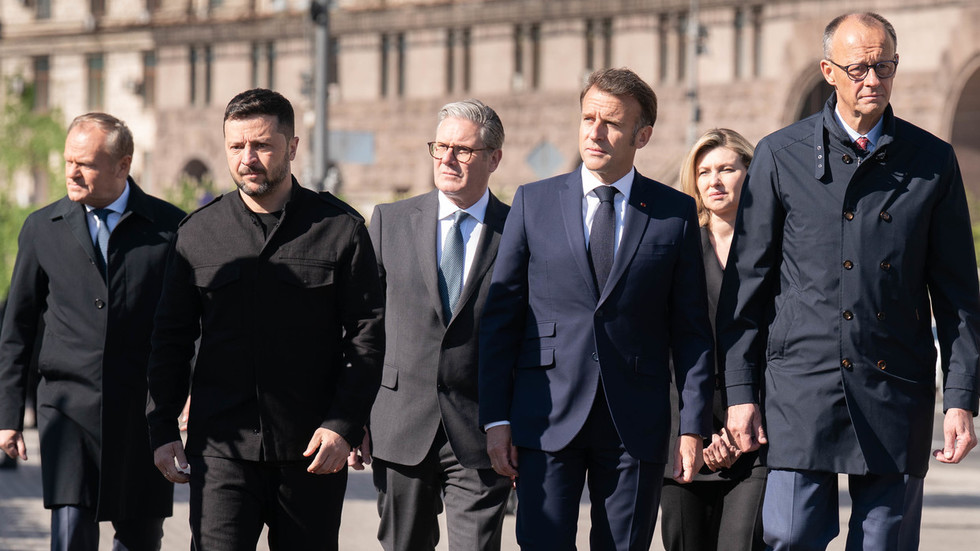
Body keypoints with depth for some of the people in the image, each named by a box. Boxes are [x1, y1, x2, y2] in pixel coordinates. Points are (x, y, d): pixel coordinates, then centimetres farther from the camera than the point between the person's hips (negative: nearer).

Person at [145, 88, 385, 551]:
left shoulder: (340, 229, 2)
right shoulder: (198, 233, 7)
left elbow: (367, 335, 0)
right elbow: (171, 338, 12)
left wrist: (344, 425, -9)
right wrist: (162, 430, 6)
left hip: (313, 449, 0)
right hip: (221, 444, 1)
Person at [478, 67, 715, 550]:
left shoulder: (675, 214, 6)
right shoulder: (534, 203, 7)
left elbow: (692, 331, 6)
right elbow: (499, 318, 6)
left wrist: (693, 426, -1)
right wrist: (495, 418, -1)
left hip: (635, 425, 0)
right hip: (547, 420, 0)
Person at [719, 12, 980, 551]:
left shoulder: (932, 162, 8)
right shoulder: (780, 156, 4)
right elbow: (747, 281, 6)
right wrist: (740, 390, 1)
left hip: (897, 401, 1)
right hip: (803, 389, -1)